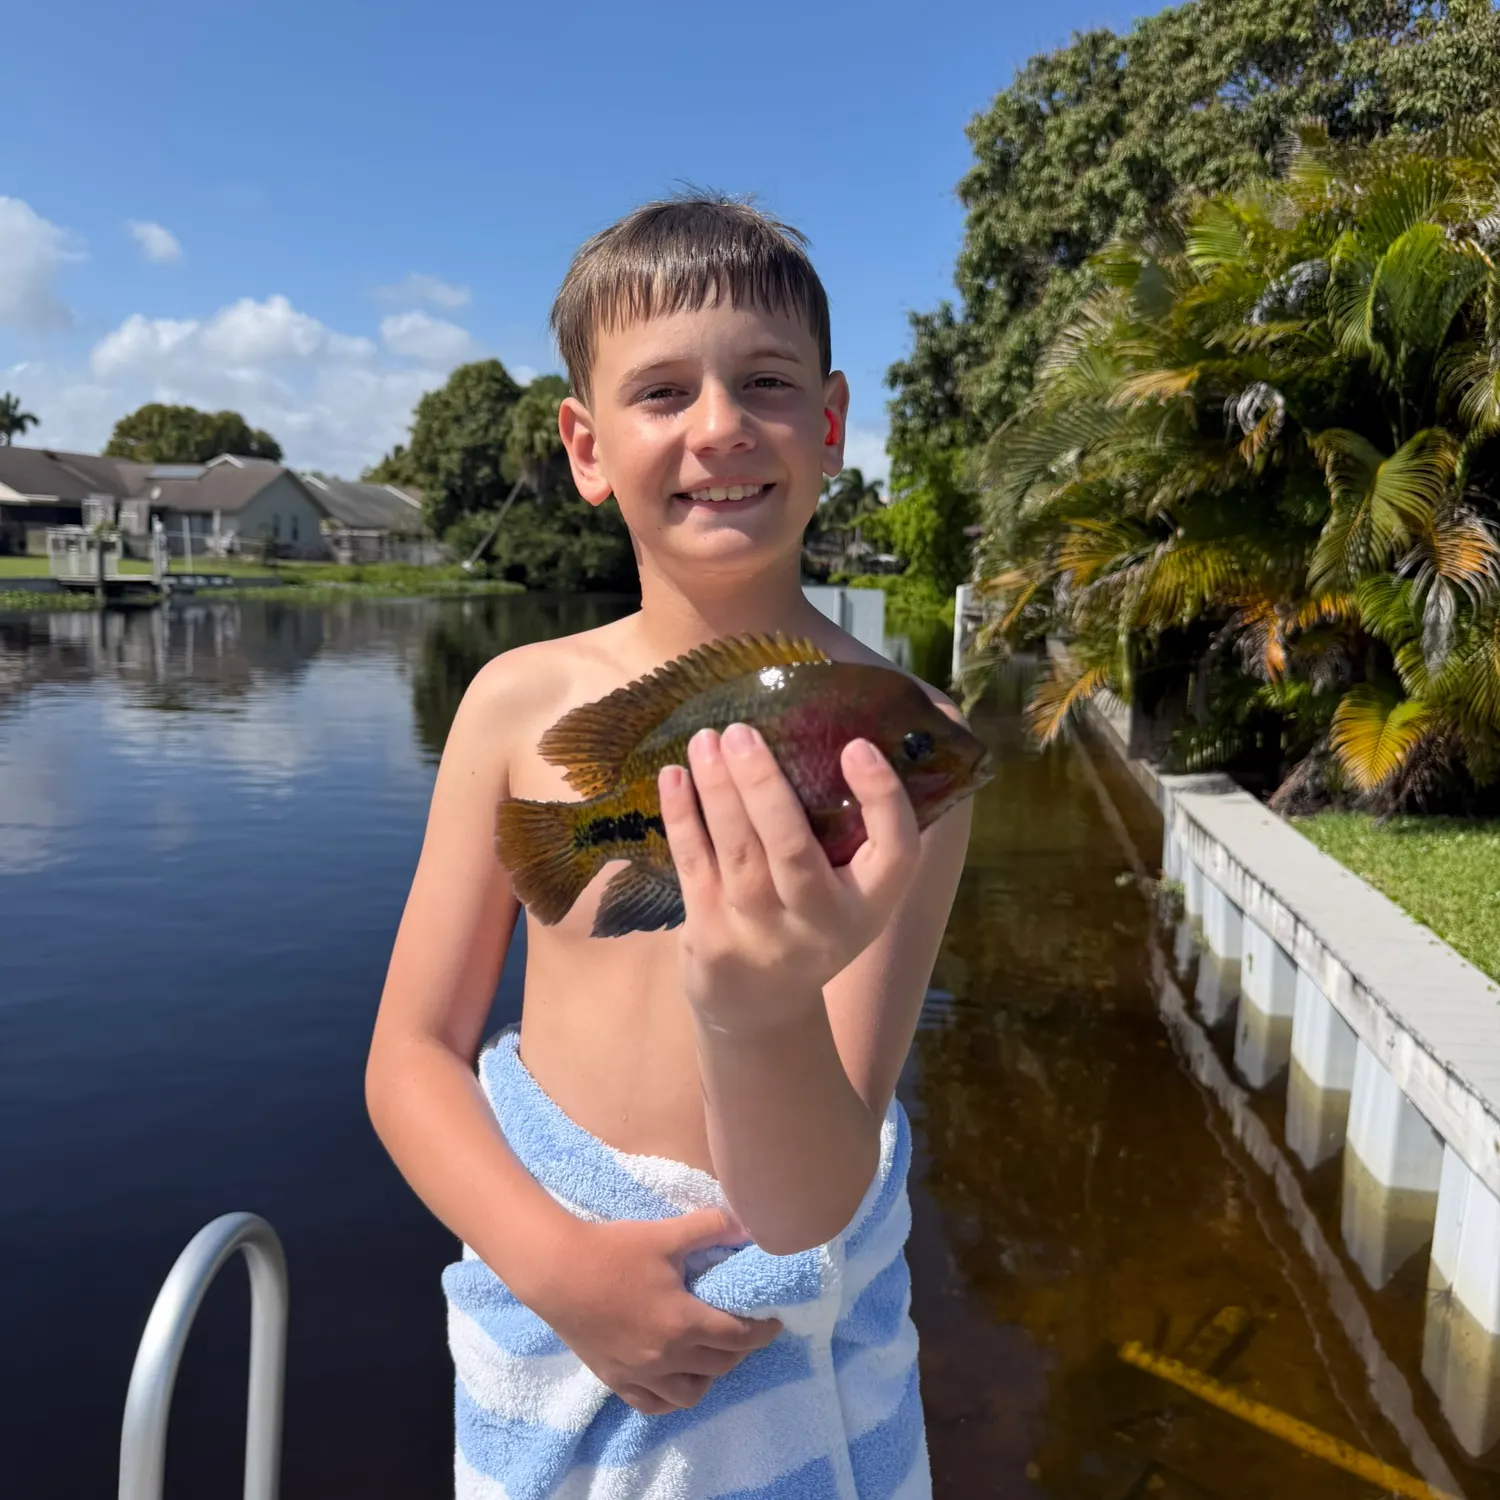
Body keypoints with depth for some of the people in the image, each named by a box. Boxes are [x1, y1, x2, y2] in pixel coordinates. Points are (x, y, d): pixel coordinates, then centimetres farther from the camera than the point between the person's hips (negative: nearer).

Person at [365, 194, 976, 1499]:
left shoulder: (901, 739, -19)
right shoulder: (521, 701, -11)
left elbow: (812, 1211, -21)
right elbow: (411, 1055, -4)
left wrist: (762, 1020, -41)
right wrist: (560, 1263, -18)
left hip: (777, 1333, -1)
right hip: (546, 1300, 2)